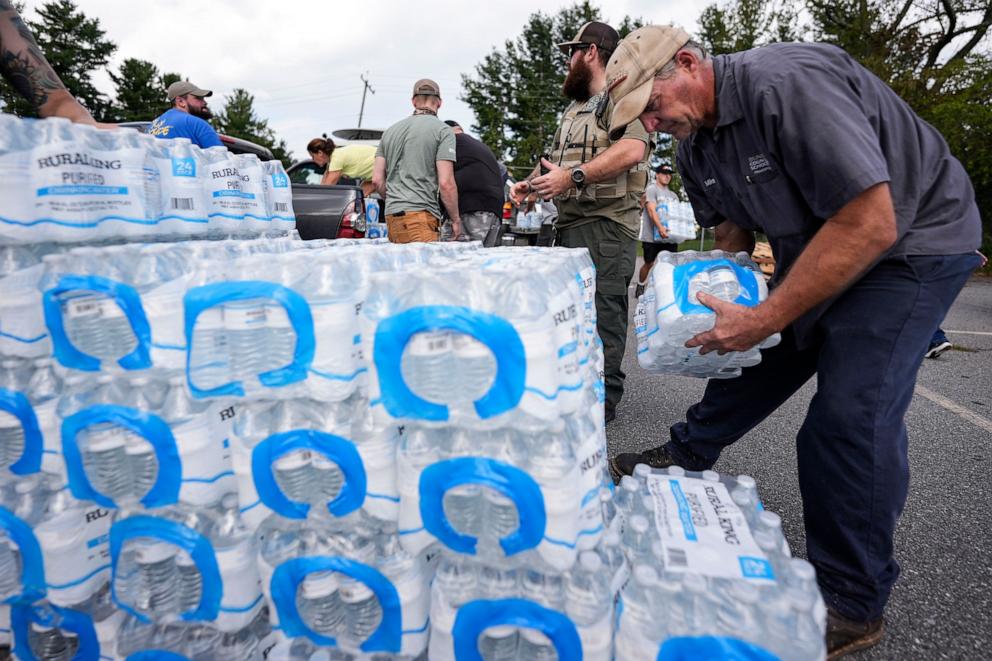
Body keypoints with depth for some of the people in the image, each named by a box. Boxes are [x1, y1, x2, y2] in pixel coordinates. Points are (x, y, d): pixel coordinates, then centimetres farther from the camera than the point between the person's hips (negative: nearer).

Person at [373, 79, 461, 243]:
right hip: (420, 215, -6)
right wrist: (456, 219, 1)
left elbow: (377, 179, 15)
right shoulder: (443, 130, 1)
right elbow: (446, 183, -8)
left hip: (391, 217, 6)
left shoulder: (390, 130, 18)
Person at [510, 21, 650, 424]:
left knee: (602, 314, -9)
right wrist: (530, 183, 14)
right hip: (569, 224, 9)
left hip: (606, 225, -9)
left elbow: (632, 150, -21)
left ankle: (603, 400, 0)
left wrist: (574, 176, -26)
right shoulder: (574, 109, 25)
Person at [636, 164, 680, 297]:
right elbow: (651, 210, -15)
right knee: (649, 263, 1)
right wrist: (660, 227, -30)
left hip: (669, 235, 5)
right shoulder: (651, 189, -1)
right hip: (652, 235, -5)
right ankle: (640, 286, 20)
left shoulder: (673, 195, 20)